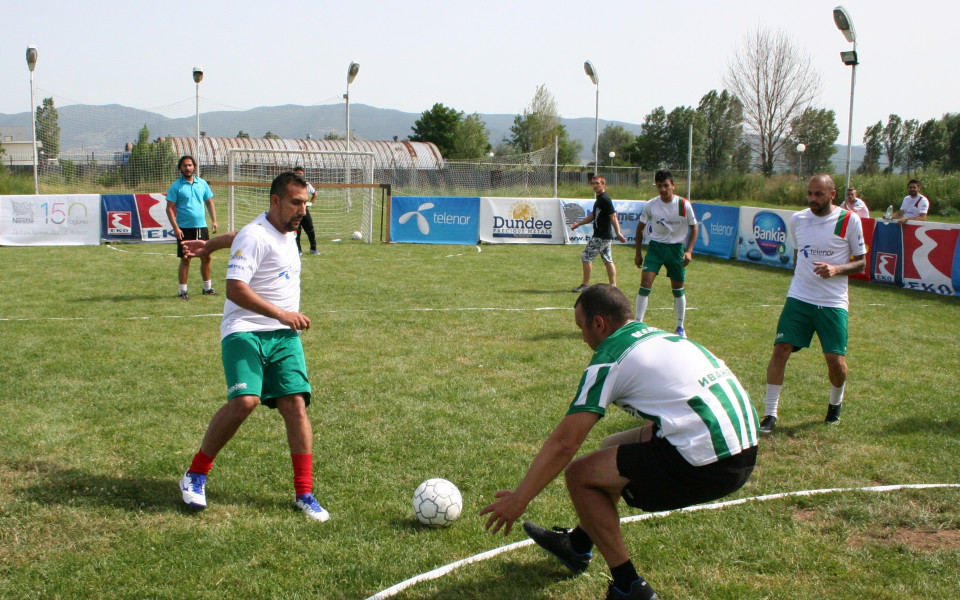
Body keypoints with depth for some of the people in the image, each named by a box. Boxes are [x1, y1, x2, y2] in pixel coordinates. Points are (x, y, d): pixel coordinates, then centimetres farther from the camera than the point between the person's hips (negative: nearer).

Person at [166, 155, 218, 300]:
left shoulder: (202, 183, 8)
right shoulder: (176, 186, -4)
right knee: (185, 259, -2)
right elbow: (169, 208, -6)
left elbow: (209, 202, 15)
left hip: (201, 227, 4)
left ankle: (207, 288, 20)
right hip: (185, 228, -4)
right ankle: (183, 291, 6)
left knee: (206, 257, 7)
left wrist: (214, 220, 3)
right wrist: (176, 228, -14)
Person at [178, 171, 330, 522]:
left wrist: (208, 246, 46)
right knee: (244, 401, -25)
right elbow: (235, 288, -21)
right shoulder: (255, 236, -13)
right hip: (245, 332, -7)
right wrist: (281, 314, -27)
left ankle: (304, 495, -1)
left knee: (295, 405, -7)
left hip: (284, 336, 7)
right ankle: (195, 476, -3)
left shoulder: (288, 231, 14)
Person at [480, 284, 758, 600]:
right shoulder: (666, 337, 19)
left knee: (580, 475, 1)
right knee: (614, 448, 26)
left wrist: (518, 499, 3)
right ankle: (577, 545, 42)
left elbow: (564, 443, -7)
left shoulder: (611, 358, -5)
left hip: (706, 465, -9)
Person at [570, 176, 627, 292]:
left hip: (601, 237, -10)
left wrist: (618, 233, -26)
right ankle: (613, 286, 11)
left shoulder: (605, 199, -15)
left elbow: (613, 217, -20)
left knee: (586, 257, -5)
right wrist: (578, 223, 23)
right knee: (608, 261, 10)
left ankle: (585, 284, 0)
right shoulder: (599, 199, 16)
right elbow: (593, 216, 26)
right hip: (606, 236, 10)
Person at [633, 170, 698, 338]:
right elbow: (640, 228, 8)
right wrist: (638, 253, 8)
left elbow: (694, 227, 1)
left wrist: (689, 251, -9)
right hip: (655, 247, 0)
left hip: (676, 248, 0)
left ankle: (680, 327, 24)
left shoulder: (684, 205, -8)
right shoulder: (650, 205, -5)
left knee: (678, 289, 8)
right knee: (645, 284, -15)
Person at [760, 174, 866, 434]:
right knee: (780, 350, -10)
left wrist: (836, 270, -17)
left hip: (833, 303, -2)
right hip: (798, 298, 3)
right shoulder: (797, 219, 6)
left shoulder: (850, 220, -4)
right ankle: (770, 415, 0)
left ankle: (836, 403, 29)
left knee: (836, 361, -5)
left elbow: (860, 263, 1)